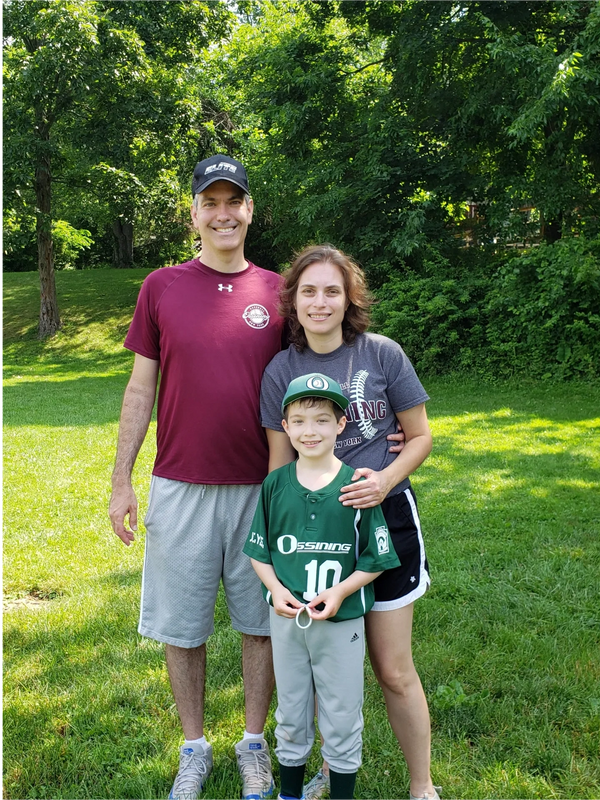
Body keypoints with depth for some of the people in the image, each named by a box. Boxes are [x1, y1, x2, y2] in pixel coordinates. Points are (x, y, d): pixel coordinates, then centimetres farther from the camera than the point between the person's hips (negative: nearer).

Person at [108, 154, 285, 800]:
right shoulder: (161, 288, 2)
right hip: (179, 487, 0)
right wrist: (121, 480, 2)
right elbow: (140, 389, 4)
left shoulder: (277, 291, 3)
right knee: (181, 625, 10)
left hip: (261, 488, 1)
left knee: (260, 620, 11)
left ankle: (254, 744, 31)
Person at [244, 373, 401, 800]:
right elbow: (259, 551, 5)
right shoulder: (275, 484, -3)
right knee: (291, 714, 19)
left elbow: (376, 559, -6)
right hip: (286, 617, 2)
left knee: (342, 717, 12)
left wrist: (341, 591, -17)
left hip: (341, 620, -2)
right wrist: (276, 589, -10)